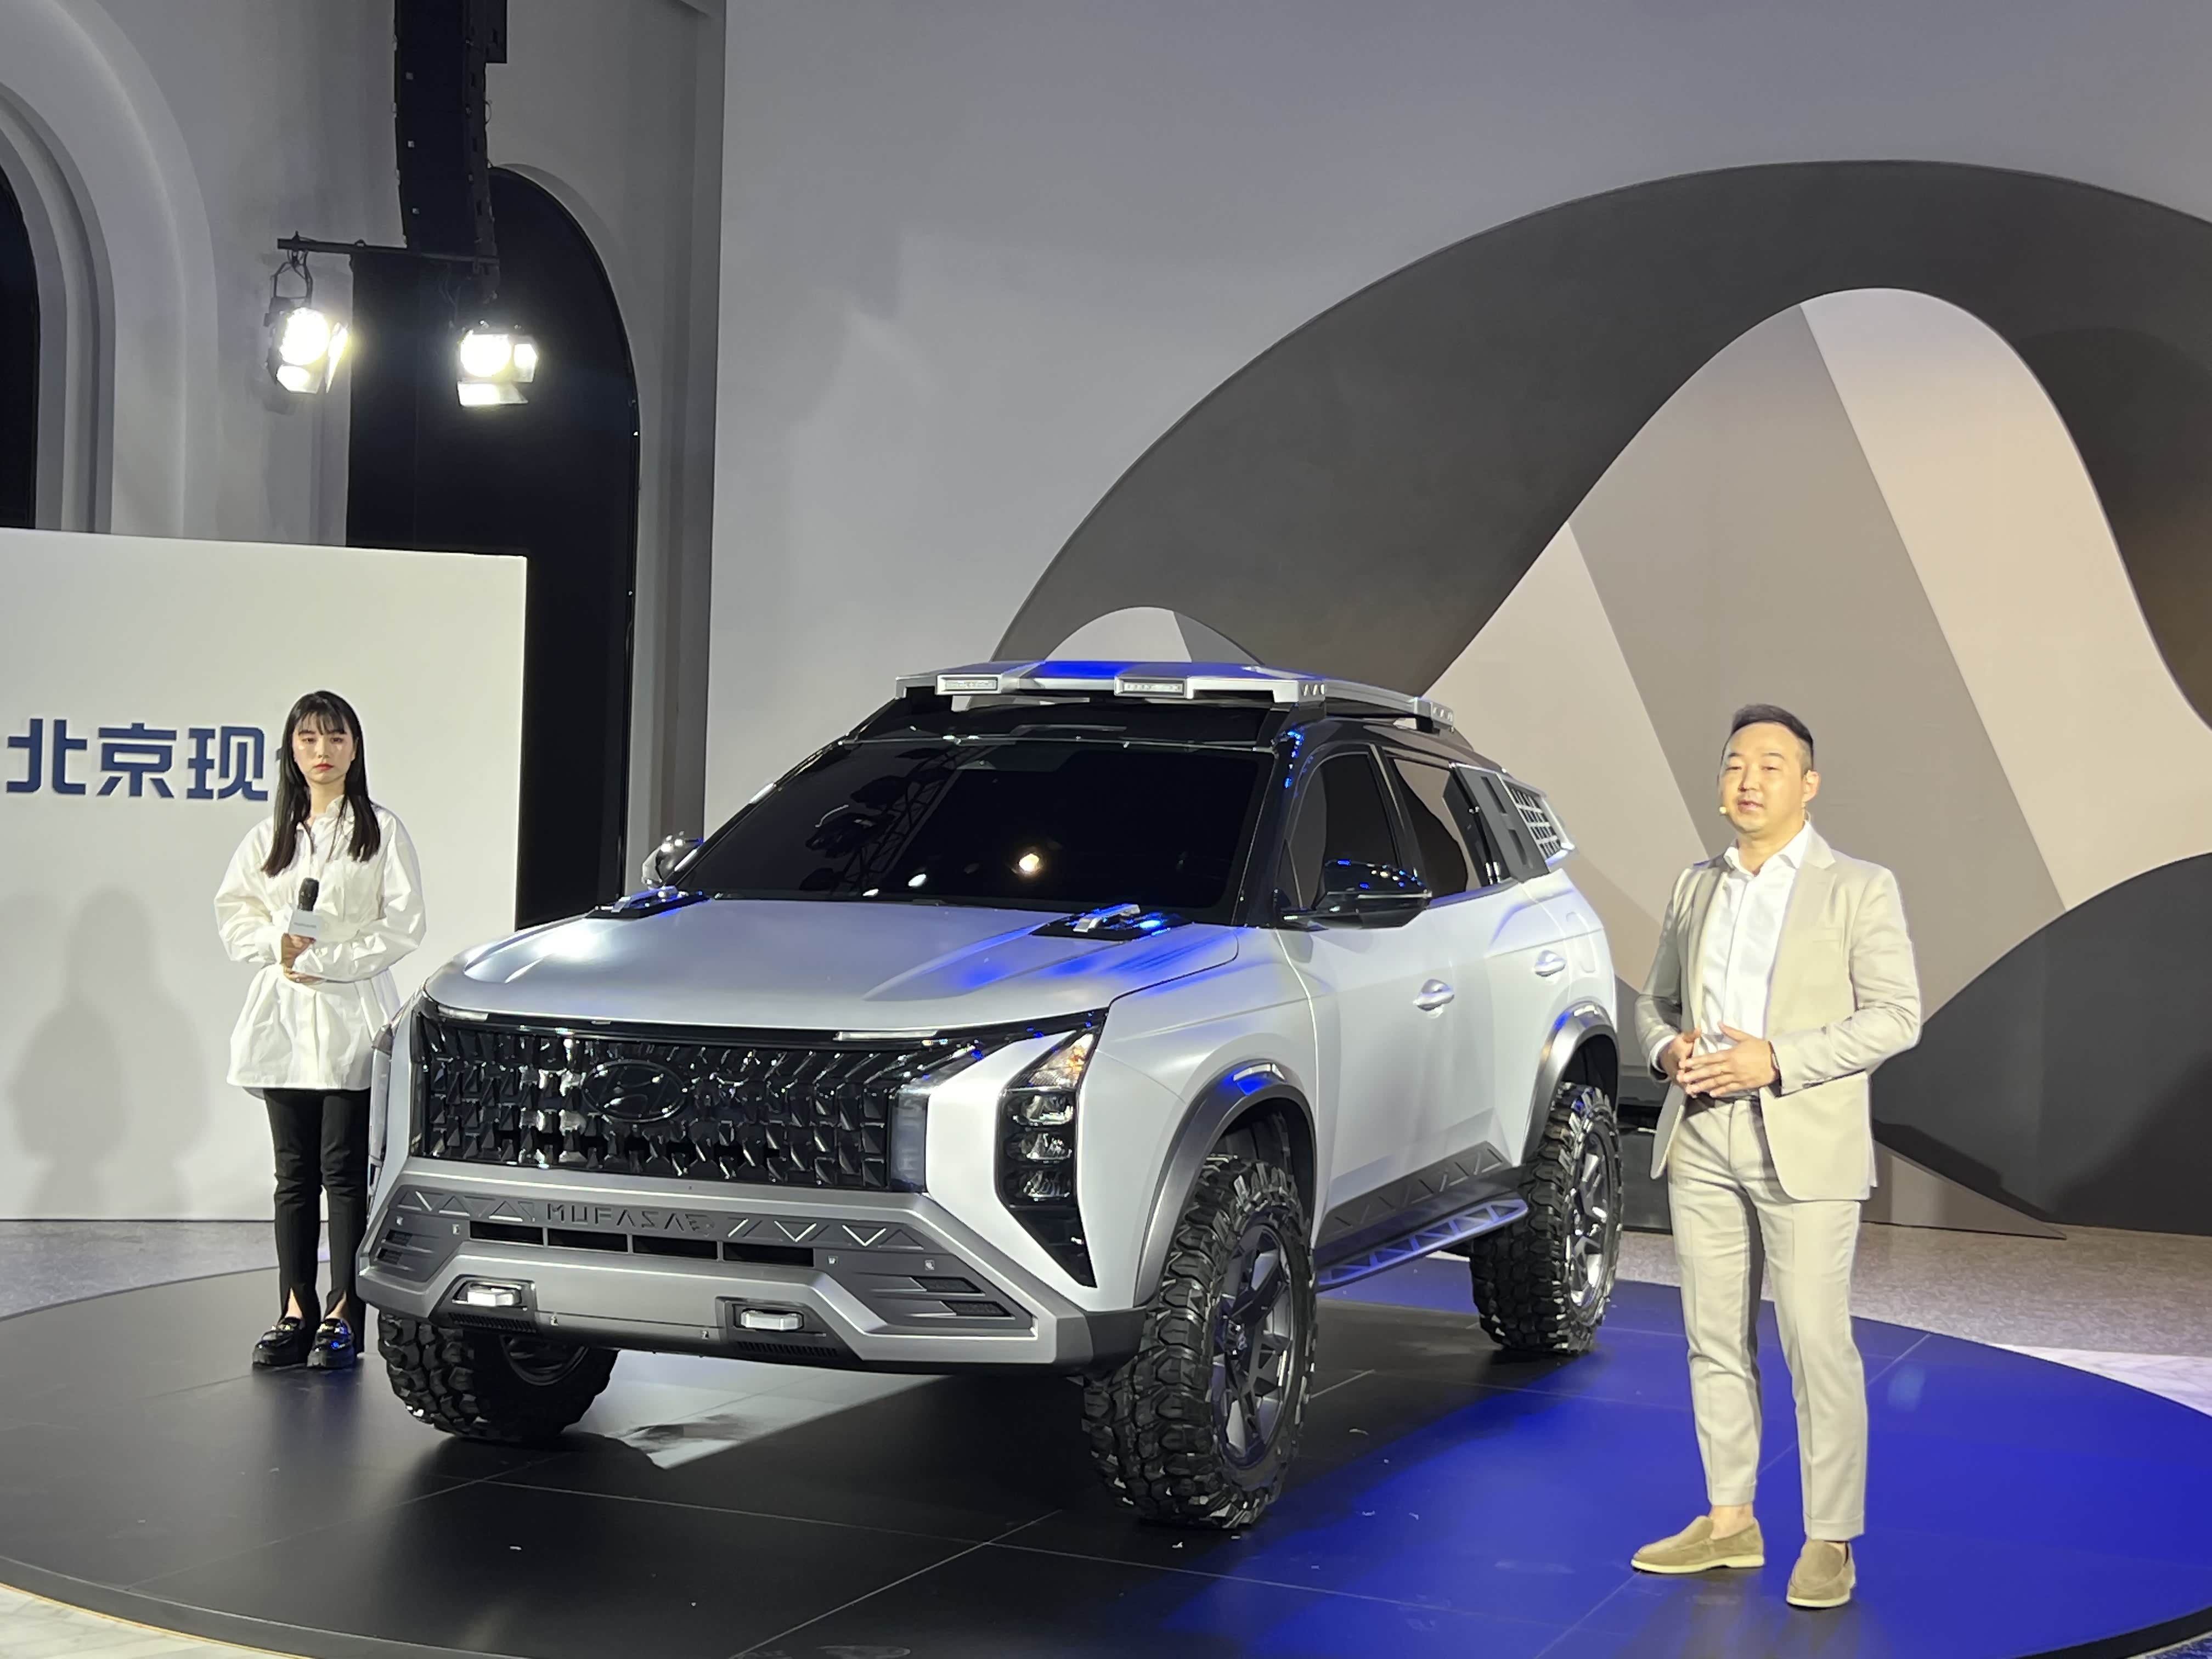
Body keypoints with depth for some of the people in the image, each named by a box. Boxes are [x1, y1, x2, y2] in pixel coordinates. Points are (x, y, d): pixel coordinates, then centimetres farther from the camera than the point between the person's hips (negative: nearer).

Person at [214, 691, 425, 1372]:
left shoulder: (380, 831, 1)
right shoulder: (270, 835, 15)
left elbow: (403, 925, -4)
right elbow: (234, 913, 13)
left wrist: (330, 961, -11)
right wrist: (277, 947, -6)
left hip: (352, 1019, -4)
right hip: (283, 1021, 4)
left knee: (345, 1171, -5)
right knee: (295, 1174, 6)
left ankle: (343, 1316, -2)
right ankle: (295, 1312, 10)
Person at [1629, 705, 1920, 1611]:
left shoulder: (1859, 888, -3)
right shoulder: (1695, 888, 13)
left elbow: (1895, 1016, -10)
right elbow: (1654, 999, 19)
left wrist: (1775, 1059, -19)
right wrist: (1667, 1047, -5)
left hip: (1803, 1150, -5)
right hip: (1702, 1143, 5)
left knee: (1817, 1348, -3)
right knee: (1716, 1341, 11)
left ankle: (1830, 1542, 5)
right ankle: (1729, 1521, 21)